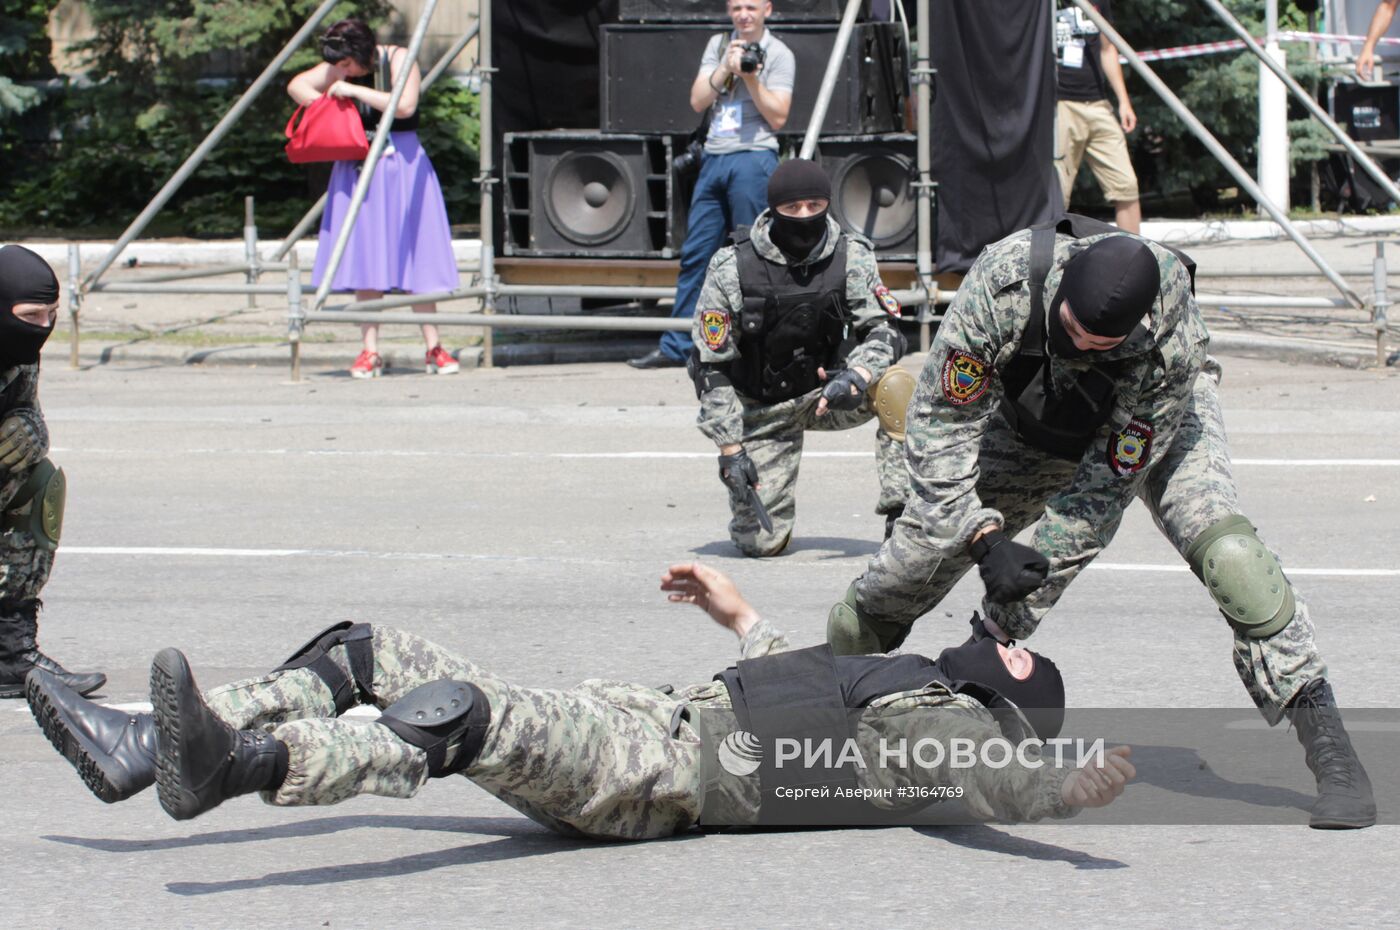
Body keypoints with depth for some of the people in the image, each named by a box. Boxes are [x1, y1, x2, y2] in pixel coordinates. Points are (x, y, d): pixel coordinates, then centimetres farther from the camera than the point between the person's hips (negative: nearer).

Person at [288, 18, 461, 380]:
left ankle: (434, 349, 4)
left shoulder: (399, 60, -9)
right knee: (364, 257, -1)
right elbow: (297, 85, 10)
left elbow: (405, 106, -22)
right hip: (358, 168, 4)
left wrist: (355, 91, -22)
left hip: (401, 163, -4)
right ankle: (370, 353, 1)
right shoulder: (338, 71, 4)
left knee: (414, 254, -3)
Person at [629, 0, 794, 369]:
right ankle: (676, 347, 7)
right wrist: (726, 68, -6)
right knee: (695, 254, 4)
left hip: (753, 159, -5)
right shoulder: (718, 45, 15)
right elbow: (698, 101, 6)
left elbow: (778, 117, -6)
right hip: (714, 158, 5)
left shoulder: (778, 55, 1)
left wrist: (750, 77, -15)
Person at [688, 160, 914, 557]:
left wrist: (854, 377, -36)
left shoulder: (851, 256, -11)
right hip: (762, 410, -2)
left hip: (825, 392, 2)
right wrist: (730, 450, -18)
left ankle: (903, 514, -23)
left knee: (895, 384, -30)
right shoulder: (732, 268, -17)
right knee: (762, 541, -10)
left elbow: (884, 331, -14)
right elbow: (710, 366, -13)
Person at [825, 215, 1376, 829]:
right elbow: (941, 421, -29)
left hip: (1150, 422, -2)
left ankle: (1330, 751, -22)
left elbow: (1110, 478, -32)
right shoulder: (1004, 280, -38)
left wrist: (1008, 620, -33)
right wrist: (987, 541, -40)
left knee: (1226, 552, -27)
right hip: (1030, 423, 2)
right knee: (923, 543, -4)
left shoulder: (1172, 340, -40)